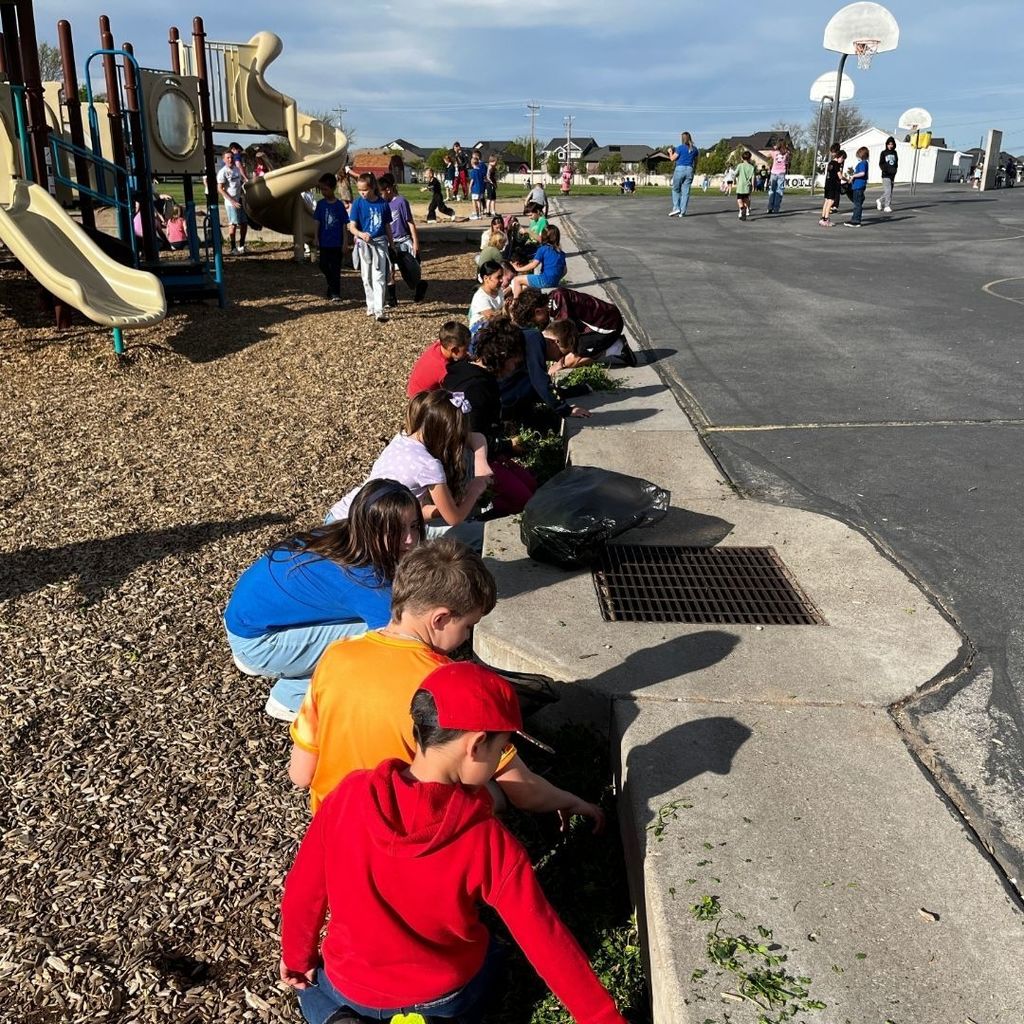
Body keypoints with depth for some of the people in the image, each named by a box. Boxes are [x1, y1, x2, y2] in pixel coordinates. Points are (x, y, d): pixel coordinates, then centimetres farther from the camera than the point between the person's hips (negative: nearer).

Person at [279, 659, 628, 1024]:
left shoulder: (348, 797, -24)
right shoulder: (489, 842, -28)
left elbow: (303, 891, -10)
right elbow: (544, 937, -23)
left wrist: (296, 958, 9)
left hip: (350, 987, 1)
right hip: (447, 993, -1)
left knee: (311, 983, 36)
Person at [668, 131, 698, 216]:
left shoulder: (681, 147, -7)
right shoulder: (694, 149, 8)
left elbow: (672, 159, -3)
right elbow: (695, 161, 17)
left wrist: (670, 152, 16)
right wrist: (693, 170, 31)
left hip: (680, 169, -4)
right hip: (689, 170, 4)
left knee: (676, 190, 10)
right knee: (685, 192, 4)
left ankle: (676, 208, -2)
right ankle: (682, 212, 0)